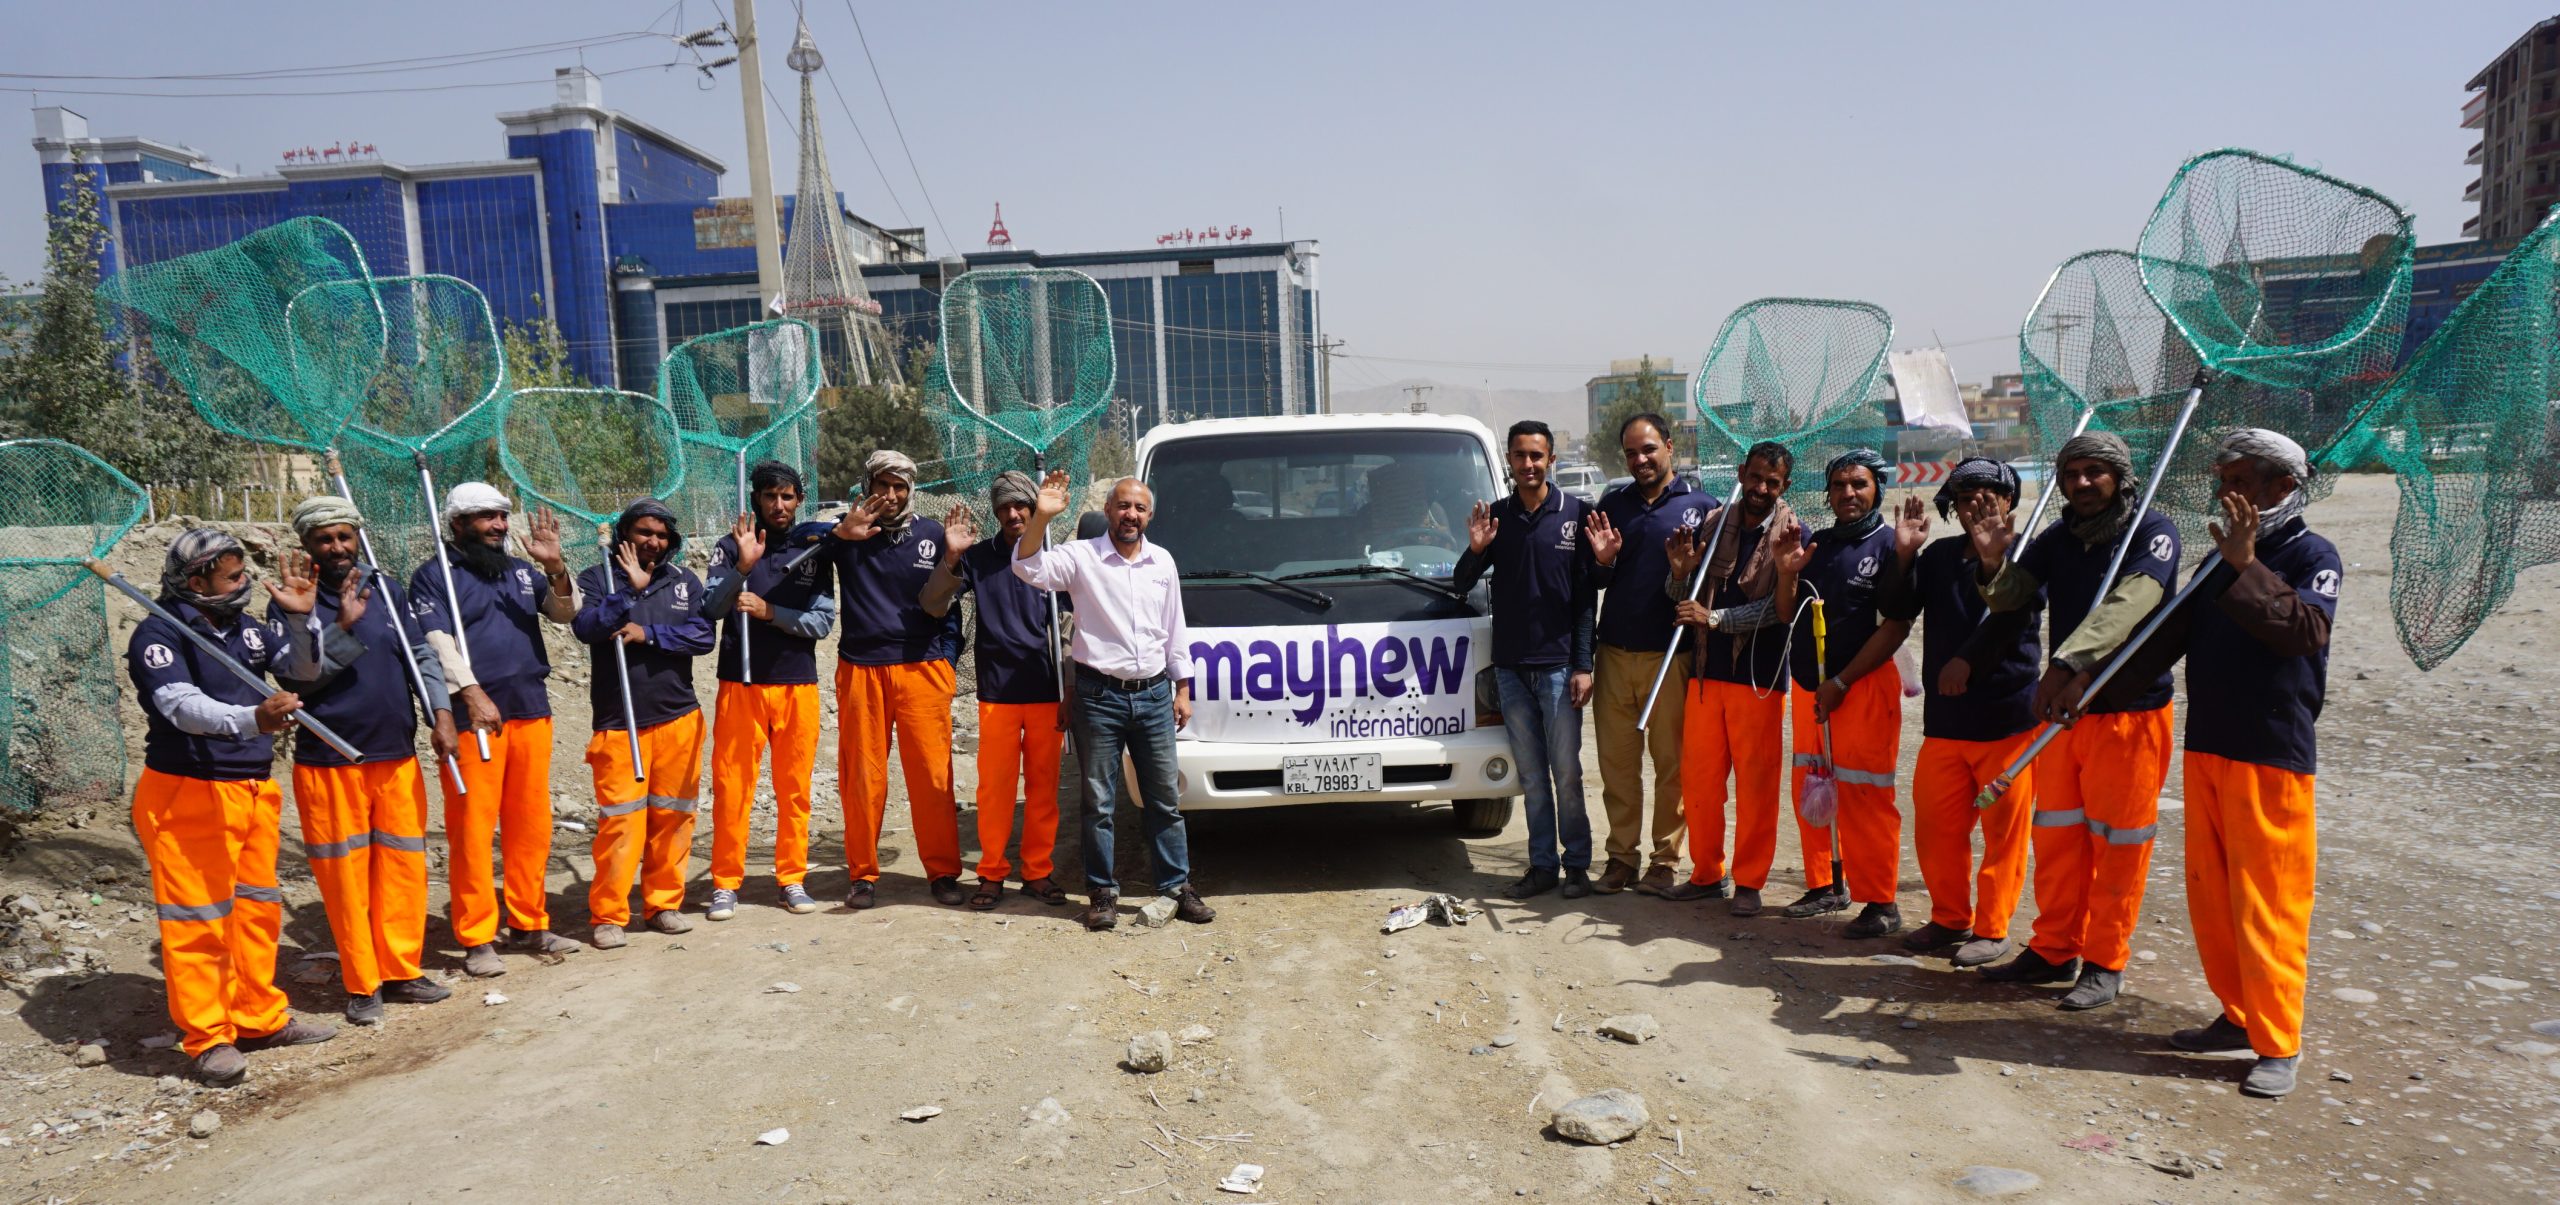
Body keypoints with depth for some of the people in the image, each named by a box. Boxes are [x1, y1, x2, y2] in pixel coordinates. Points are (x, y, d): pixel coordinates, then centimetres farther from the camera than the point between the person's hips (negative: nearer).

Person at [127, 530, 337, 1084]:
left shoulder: (248, 631, 8)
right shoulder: (159, 635, -13)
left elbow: (308, 669, 11)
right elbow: (183, 706, -28)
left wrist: (303, 620, -7)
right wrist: (251, 718, -47)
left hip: (253, 789, 7)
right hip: (186, 794, -7)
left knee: (257, 908, 15)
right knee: (197, 918, -1)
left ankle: (259, 1018, 27)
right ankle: (208, 1038, 9)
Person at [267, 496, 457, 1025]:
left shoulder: (388, 592, 7)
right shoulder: (293, 604, -4)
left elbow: (421, 655, 9)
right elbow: (294, 677, -14)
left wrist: (441, 714, -3)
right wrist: (342, 627, -26)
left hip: (398, 757, 4)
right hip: (329, 763, -3)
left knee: (404, 865, 8)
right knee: (345, 874, 3)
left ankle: (401, 972, 21)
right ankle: (361, 985, 15)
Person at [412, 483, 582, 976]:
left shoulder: (521, 571, 17)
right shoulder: (433, 576, 1)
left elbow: (566, 612, 9)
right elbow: (437, 640, -10)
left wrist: (555, 567, -8)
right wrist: (471, 693, -21)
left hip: (531, 711, 6)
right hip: (474, 715, -5)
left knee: (531, 824, 10)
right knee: (471, 827, -3)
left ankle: (529, 923, 21)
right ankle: (476, 938, 4)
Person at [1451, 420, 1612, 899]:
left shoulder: (1576, 513, -1)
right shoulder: (1495, 515, 7)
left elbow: (1586, 597, -1)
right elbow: (1461, 586, 9)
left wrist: (1583, 665, -6)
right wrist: (1475, 550, -11)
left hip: (1558, 665, -3)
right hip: (1510, 667, 3)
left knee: (1567, 773, 1)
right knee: (1531, 776, 9)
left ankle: (1577, 865, 13)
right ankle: (1542, 865, 17)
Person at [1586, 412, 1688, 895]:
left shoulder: (1701, 507, 1)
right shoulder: (1612, 505, 11)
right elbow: (1595, 582, 13)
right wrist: (1603, 560, -8)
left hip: (1670, 655, -3)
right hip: (1614, 652, 3)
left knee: (1672, 762, 2)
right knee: (1616, 761, 6)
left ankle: (1666, 859, 13)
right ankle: (1621, 856, 16)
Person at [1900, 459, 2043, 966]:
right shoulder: (1940, 555, 13)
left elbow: (2011, 614, -20)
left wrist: (1968, 659, -33)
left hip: (2007, 718, -5)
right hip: (1943, 718, 5)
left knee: (2003, 830, 3)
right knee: (1934, 825, 10)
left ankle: (1992, 929, 15)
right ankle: (1950, 919, 26)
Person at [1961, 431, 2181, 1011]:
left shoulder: (2152, 531, -11)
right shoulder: (2057, 539, 7)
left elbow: (2127, 606, -26)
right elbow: (2009, 596, -1)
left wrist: (2066, 664, -38)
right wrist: (1992, 562, -24)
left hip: (2131, 710, -6)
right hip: (2061, 707, 6)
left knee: (2118, 842, 3)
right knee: (2056, 836, 12)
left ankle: (2105, 963, 15)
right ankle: (2053, 950, 25)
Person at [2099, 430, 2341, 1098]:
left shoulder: (2311, 554, -6)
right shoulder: (2223, 562, 14)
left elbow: (2305, 630, -24)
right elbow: (2171, 632, 17)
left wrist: (2246, 567, -30)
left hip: (2273, 754, -7)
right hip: (2206, 746, 7)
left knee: (2266, 899, -3)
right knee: (2209, 892, 12)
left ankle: (2278, 1043, 7)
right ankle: (2238, 1017, 24)